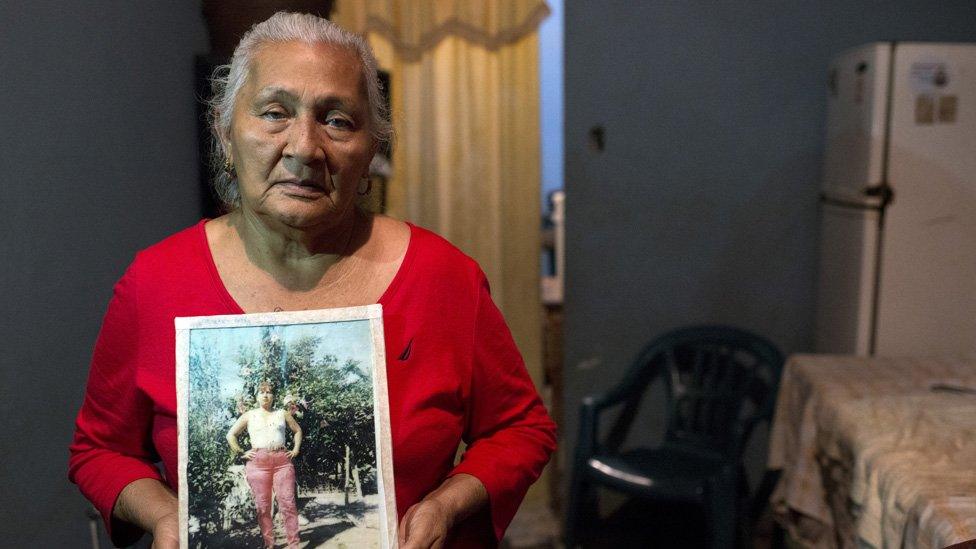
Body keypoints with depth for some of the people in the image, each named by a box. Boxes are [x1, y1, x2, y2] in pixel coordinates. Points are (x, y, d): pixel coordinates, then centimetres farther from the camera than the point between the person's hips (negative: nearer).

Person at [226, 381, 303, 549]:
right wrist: (241, 453, 3)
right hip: (258, 462, 0)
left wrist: (295, 449, 12)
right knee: (263, 506, 1)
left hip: (282, 460, 1)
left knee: (287, 503, -5)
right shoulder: (249, 416, 11)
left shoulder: (282, 414, 15)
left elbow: (297, 430, 24)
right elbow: (231, 435, 13)